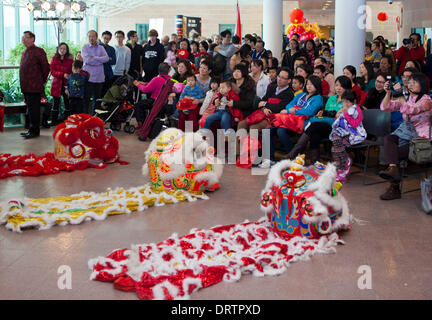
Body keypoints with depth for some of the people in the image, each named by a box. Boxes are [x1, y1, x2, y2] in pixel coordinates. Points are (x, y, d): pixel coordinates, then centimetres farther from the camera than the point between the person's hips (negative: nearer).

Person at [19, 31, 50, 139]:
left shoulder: (38, 51, -11)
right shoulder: (24, 52, 17)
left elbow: (46, 67, -12)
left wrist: (43, 80, -4)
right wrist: (23, 84, 18)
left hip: (34, 87, -9)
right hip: (26, 87, 9)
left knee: (34, 109, -4)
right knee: (30, 109, 14)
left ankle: (34, 131, 3)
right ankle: (32, 130, 22)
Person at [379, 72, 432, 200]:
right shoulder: (406, 98, 13)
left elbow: (411, 110, -27)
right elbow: (385, 107, 5)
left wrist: (400, 97, -22)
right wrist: (388, 93, -9)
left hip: (419, 137, -6)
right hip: (405, 132, 6)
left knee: (396, 154, -23)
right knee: (388, 139, -26)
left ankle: (394, 189, -16)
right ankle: (393, 169, -40)